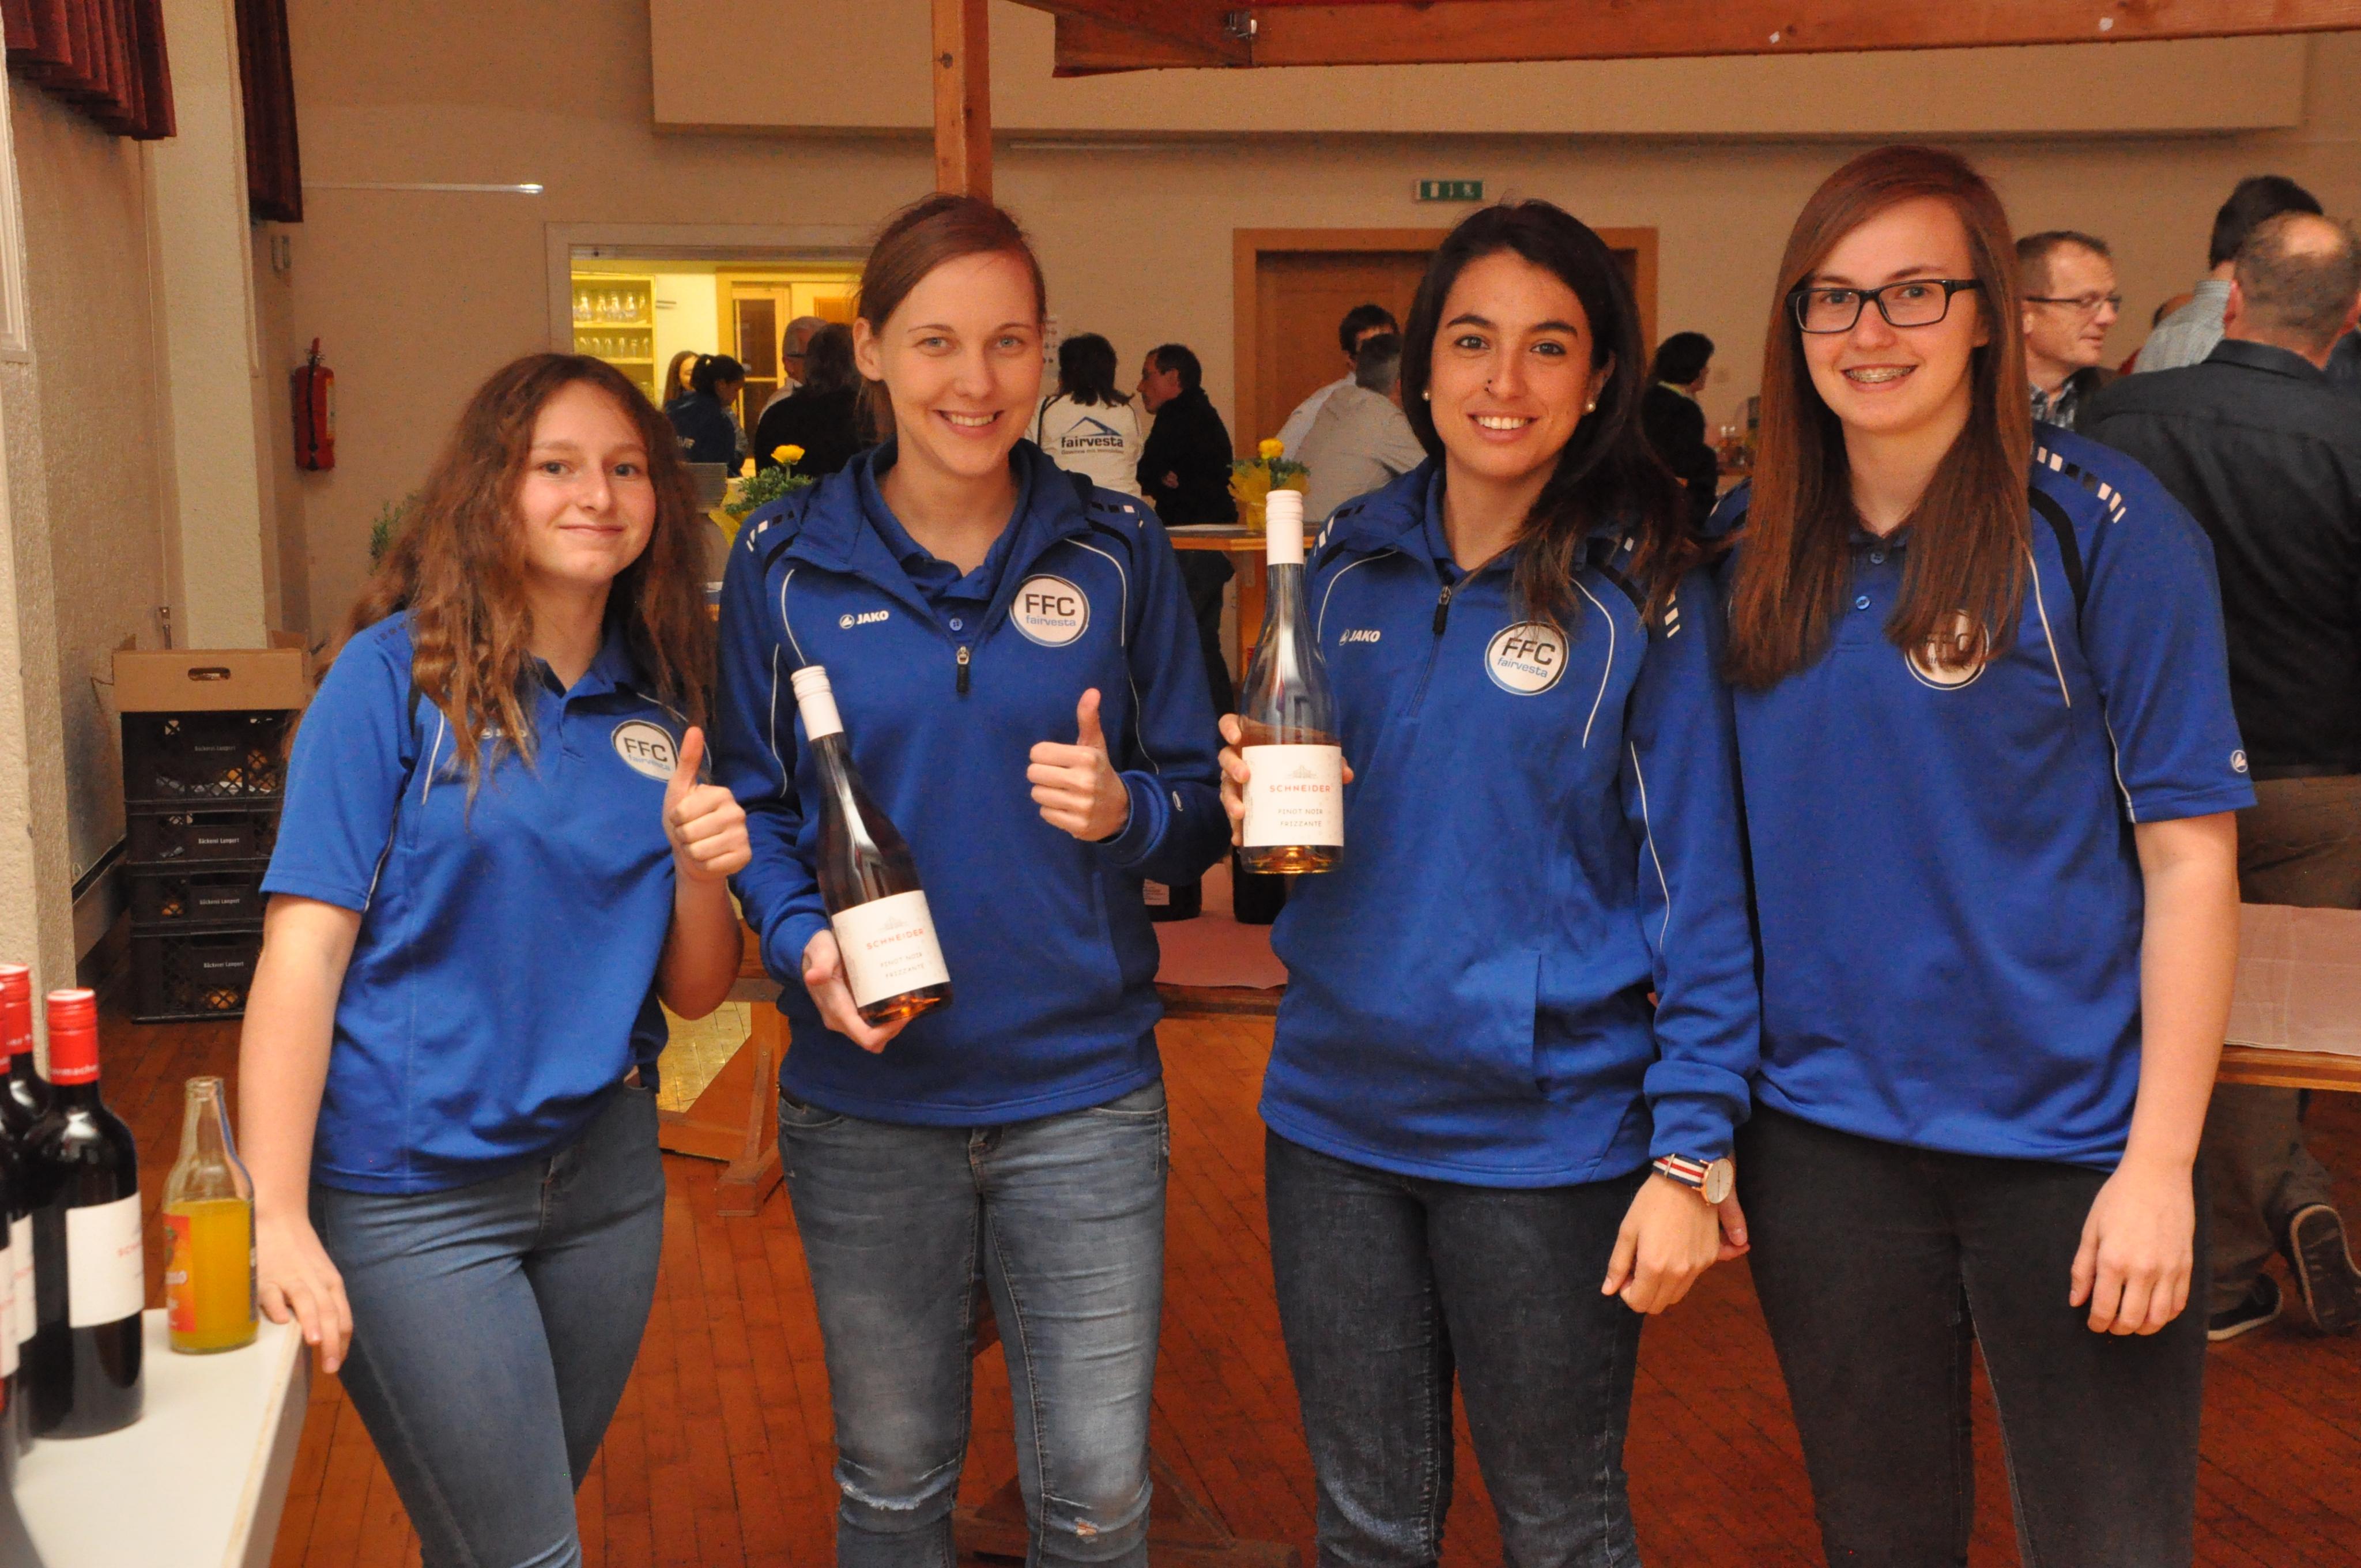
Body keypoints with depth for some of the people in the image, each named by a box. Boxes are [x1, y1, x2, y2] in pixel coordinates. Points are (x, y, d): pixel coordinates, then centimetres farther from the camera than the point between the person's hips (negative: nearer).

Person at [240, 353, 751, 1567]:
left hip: (606, 1168, 5)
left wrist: (703, 874, -13)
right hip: (412, 1190, -5)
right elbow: (306, 943, -15)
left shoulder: (660, 707, 5)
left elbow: (692, 996, 8)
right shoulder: (397, 672, -10)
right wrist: (281, 1222, -20)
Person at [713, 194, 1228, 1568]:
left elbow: (1200, 801, 4)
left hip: (1083, 1092, 0)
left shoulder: (1118, 551, -1)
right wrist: (805, 942, -16)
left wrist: (1126, 808, -19)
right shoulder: (786, 563, -1)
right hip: (866, 1097, 1)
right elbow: (747, 802, 3)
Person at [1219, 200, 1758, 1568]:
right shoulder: (1353, 565, 4)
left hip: (1547, 1133, -4)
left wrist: (1691, 1158, -13)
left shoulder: (1644, 590, -9)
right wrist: (1258, 801, -8)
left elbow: (1699, 884, -9)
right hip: (1338, 1112, 4)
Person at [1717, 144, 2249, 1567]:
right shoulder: (1751, 547, 4)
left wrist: (2160, 1165, -13)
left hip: (2070, 1146, -3)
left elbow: (2188, 856, -8)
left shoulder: (2102, 526, -8)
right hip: (1822, 1140, 4)